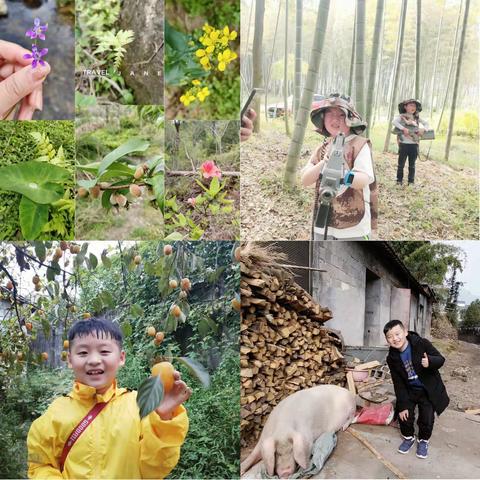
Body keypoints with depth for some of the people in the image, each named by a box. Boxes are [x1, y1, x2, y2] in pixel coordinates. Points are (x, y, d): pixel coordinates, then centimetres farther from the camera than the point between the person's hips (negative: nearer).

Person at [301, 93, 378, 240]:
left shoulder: (360, 144, -7)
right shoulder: (322, 148, 8)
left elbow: (365, 179, -20)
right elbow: (305, 180, -2)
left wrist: (345, 177, -42)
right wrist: (323, 163, -20)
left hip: (353, 225, -5)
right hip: (323, 222, 6)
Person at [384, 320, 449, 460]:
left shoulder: (422, 344, -22)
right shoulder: (392, 358, -13)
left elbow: (441, 359, -15)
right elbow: (398, 384, -8)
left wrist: (430, 361, -39)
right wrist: (402, 406, -10)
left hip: (429, 390, -2)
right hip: (409, 391, 2)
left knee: (427, 419, -1)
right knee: (404, 416, -1)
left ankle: (423, 440, 29)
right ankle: (409, 437, 30)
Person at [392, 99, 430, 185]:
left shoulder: (417, 118, 12)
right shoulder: (401, 116, -1)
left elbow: (426, 124, 16)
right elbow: (394, 122, -19)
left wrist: (423, 129, -5)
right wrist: (403, 128, -27)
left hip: (414, 145, 3)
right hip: (404, 144, -3)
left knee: (412, 165, 9)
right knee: (401, 164, 4)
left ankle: (411, 181, 16)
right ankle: (399, 180, 14)